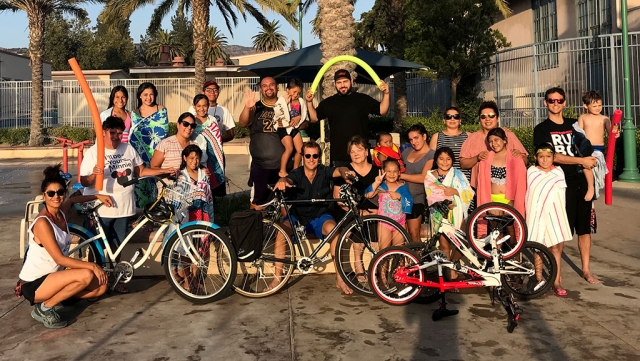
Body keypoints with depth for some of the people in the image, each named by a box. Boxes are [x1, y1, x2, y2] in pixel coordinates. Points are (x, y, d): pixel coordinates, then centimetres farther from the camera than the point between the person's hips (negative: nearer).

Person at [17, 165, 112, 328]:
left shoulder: (60, 211, 1)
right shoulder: (42, 223, -23)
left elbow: (73, 199, 27)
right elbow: (60, 259, -26)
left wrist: (97, 196, 22)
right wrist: (92, 265, -25)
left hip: (51, 276, 8)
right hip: (34, 284, -8)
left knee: (101, 286, 1)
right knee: (86, 275, -29)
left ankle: (53, 297, 10)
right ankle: (44, 308, -9)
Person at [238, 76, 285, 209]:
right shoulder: (256, 108, 5)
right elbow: (242, 123, -10)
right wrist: (247, 107, -29)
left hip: (283, 164, 1)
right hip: (260, 164, 0)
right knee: (257, 202, 4)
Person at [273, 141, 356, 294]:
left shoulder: (324, 171, -8)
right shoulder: (297, 173, -10)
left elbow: (339, 170, -27)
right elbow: (288, 179, -31)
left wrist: (345, 172, -52)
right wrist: (282, 182, -56)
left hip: (320, 217, 0)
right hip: (297, 217, 0)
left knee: (333, 228, -32)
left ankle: (339, 279, -24)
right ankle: (277, 278, -18)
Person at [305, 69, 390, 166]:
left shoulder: (363, 99, 5)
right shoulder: (328, 102, 11)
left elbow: (382, 111, 2)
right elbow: (314, 118, 12)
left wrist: (386, 94, -14)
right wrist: (309, 102, -2)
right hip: (338, 155, 2)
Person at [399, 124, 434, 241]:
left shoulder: (431, 155, -6)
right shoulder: (407, 151, 12)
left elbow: (423, 178, -17)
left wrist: (400, 175, -15)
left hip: (415, 198, -4)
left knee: (414, 234, -2)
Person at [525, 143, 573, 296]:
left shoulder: (558, 172, 5)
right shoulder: (531, 172, 1)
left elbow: (561, 194, 10)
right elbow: (529, 193, 8)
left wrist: (559, 213, 6)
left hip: (555, 214, 1)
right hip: (537, 215, -1)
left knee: (556, 248, 1)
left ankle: (556, 282, 11)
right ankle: (539, 281, 15)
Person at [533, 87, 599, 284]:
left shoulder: (574, 124, 13)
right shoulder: (542, 129, 0)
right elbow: (553, 156, -12)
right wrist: (581, 160, -17)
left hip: (581, 183, 4)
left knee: (584, 227, 8)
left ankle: (586, 269, 19)